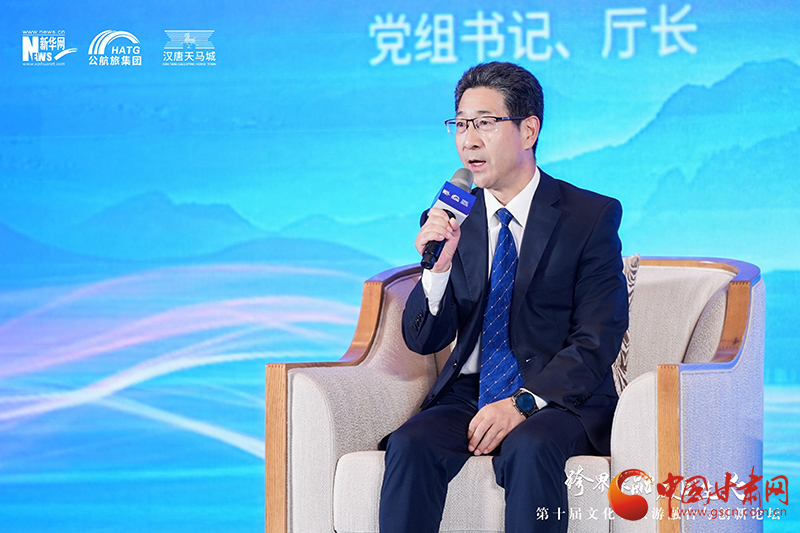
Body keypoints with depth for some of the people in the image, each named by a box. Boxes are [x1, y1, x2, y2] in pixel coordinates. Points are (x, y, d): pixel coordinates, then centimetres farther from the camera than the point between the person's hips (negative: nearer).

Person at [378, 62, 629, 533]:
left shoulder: (591, 216, 0)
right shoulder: (450, 221, 11)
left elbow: (597, 341, -7)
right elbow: (423, 342, 7)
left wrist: (523, 404, -20)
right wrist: (437, 269, -13)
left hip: (562, 402, -3)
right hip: (468, 398, 3)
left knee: (529, 448, -36)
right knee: (409, 445, -27)